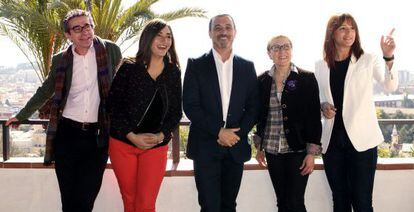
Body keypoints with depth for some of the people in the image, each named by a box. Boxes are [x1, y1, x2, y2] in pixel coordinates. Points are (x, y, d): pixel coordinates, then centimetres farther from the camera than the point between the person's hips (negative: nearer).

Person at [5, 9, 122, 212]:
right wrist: (21, 116, 28)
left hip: (97, 136, -2)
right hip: (66, 134, 2)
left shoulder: (110, 50, 1)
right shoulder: (60, 60, 7)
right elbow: (44, 92, 20)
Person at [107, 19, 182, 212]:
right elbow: (113, 106, -5)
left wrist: (160, 135, -10)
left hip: (156, 146, 1)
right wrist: (132, 136, -12)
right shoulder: (128, 68, -4)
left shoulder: (174, 72, 3)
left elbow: (176, 112, 5)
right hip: (122, 143, -1)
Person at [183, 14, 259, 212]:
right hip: (205, 146, -2)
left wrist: (237, 133, -8)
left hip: (236, 146, 3)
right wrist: (219, 131, -13)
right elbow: (190, 106, -6)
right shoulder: (196, 65, 1)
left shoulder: (247, 67, 9)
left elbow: (253, 107, 7)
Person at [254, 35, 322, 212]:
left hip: (298, 150, -3)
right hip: (272, 151, 3)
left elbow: (314, 117, -5)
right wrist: (259, 147, 13)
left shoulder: (306, 79, -4)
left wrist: (312, 152, -9)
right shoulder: (262, 81, 6)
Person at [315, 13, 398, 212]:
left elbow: (390, 86, -15)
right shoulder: (320, 65, 7)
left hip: (361, 139, -2)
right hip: (332, 141, 3)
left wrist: (388, 57, -30)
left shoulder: (367, 60, 0)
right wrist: (323, 106, -5)